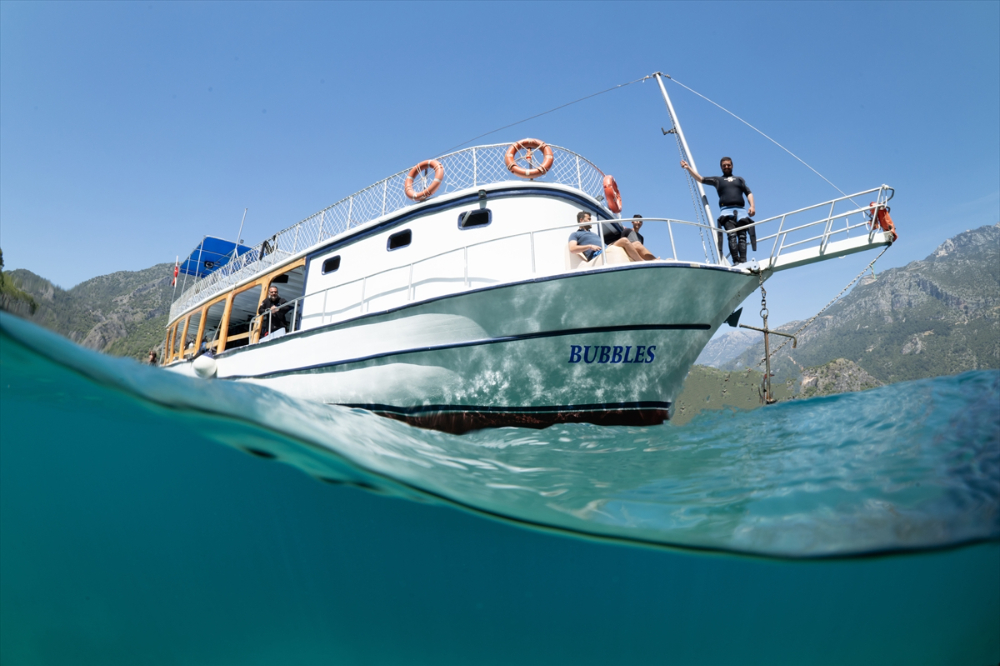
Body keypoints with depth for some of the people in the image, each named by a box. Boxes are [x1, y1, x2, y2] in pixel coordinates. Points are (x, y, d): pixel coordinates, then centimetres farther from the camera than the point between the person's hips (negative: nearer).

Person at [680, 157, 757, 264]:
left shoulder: (739, 179, 29)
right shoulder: (717, 179, 25)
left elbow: (749, 193, 20)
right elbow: (700, 179, 17)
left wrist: (752, 206, 3)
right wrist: (688, 168, 5)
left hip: (740, 210, 2)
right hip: (726, 211, -2)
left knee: (742, 236, -12)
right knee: (732, 235, -21)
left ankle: (743, 261, -21)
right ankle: (736, 262, -30)